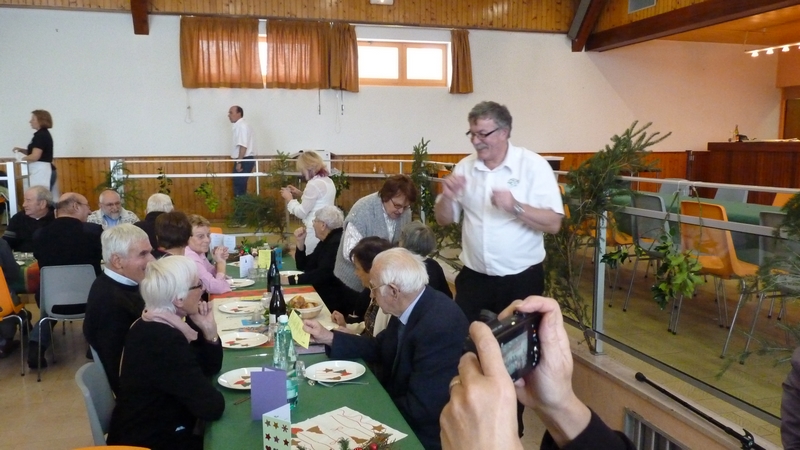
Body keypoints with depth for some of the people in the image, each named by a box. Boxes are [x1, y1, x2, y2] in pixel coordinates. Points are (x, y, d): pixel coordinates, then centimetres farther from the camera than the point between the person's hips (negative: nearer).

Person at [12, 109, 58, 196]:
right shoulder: (44, 134, 16)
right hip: (45, 171, 10)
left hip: (41, 171, -10)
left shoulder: (40, 135, -13)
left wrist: (19, 159, -7)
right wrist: (21, 150, 10)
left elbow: (35, 156, -20)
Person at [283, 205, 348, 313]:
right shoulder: (326, 241, 14)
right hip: (321, 294, 9)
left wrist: (291, 280, -28)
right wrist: (300, 242, 5)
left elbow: (323, 274, -28)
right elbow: (303, 267, 18)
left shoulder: (336, 243, -17)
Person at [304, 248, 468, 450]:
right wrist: (328, 337, 5)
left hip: (420, 433, -7)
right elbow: (379, 348, 13)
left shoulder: (440, 327, -31)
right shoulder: (407, 307, -4)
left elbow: (420, 409, -27)